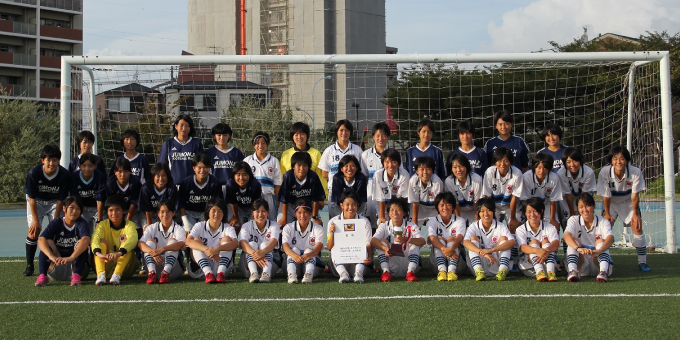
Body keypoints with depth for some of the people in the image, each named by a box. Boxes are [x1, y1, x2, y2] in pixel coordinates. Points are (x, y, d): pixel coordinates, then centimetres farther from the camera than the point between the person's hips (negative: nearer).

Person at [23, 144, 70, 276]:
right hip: (36, 202, -1)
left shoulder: (64, 175, -25)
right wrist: (36, 220, -18)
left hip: (54, 202, 1)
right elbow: (32, 198, -19)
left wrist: (55, 220, -16)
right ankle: (29, 265, -3)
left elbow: (61, 200, -17)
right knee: (34, 230, -12)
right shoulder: (34, 173, -27)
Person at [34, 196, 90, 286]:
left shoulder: (81, 224, -6)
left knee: (80, 243, -22)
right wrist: (51, 256, -40)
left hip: (75, 266, -1)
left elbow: (86, 240, -29)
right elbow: (41, 239, -19)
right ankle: (42, 276, -35)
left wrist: (71, 257, -46)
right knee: (48, 242, -18)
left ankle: (76, 276, -38)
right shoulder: (56, 223, -1)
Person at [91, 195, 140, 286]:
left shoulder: (129, 225, -5)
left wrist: (119, 253, -49)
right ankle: (101, 275, -38)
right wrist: (98, 253, -46)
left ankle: (117, 275, -41)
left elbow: (133, 239, -29)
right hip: (106, 265, 1)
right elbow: (95, 238, -22)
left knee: (126, 241, -23)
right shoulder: (103, 225, 1)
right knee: (102, 241, -19)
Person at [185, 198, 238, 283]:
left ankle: (221, 273, -39)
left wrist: (217, 249, -41)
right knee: (197, 240, -19)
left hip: (221, 264, 0)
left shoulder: (228, 228, 2)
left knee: (226, 239, -15)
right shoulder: (200, 226, 2)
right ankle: (208, 274, -42)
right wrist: (206, 249, -38)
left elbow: (235, 243, -21)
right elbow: (188, 241, -19)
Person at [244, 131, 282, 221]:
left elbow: (277, 183, 7)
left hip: (268, 195, 0)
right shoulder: (247, 160, 10)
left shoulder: (274, 161, 8)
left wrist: (277, 199, 2)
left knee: (271, 220, -3)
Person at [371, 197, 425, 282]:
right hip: (392, 267, 1)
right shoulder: (384, 226, 6)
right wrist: (385, 248, -35)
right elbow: (373, 241, -13)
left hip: (407, 264, -1)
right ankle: (386, 271, -27)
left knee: (414, 243, -18)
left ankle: (410, 272, -31)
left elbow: (422, 241, -17)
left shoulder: (411, 226, 2)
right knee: (382, 241, -14)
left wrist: (406, 240, -37)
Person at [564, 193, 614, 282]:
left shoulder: (603, 222, 0)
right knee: (574, 240, -21)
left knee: (600, 240, -23)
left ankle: (604, 271, -49)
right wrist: (578, 248, -43)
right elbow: (567, 235, -21)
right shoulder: (574, 220, 2)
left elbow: (610, 238, -22)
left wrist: (598, 251, -44)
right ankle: (572, 271, -47)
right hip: (581, 265, 0)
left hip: (597, 262, 0)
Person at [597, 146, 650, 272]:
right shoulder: (605, 172, -28)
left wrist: (635, 214, -14)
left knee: (637, 227, -10)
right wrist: (607, 213, -12)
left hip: (628, 202, 0)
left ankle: (642, 261, 0)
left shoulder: (636, 172, -29)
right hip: (611, 202, 0)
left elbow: (635, 195, -19)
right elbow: (606, 195, -19)